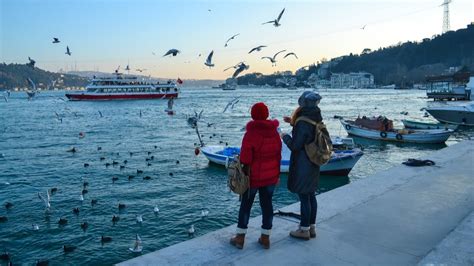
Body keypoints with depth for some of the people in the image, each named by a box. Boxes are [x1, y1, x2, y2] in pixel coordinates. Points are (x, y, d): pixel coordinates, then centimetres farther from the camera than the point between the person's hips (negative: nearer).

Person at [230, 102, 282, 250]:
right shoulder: (275, 133, 0)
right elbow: (278, 155, 7)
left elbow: (245, 158, -15)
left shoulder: (251, 134, -17)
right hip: (271, 176, 5)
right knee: (267, 204, 12)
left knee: (245, 205, 9)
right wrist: (277, 174, 16)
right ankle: (265, 238, 20)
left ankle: (240, 237, 16)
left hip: (253, 176, -4)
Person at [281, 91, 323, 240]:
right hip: (313, 165, 9)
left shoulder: (303, 123, -21)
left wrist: (285, 137, -1)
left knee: (304, 197, 2)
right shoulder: (316, 120, 6)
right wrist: (293, 123, 15)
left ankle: (304, 230, 14)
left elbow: (295, 146, -19)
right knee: (311, 196, 16)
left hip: (302, 166, -9)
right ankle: (312, 228, 27)